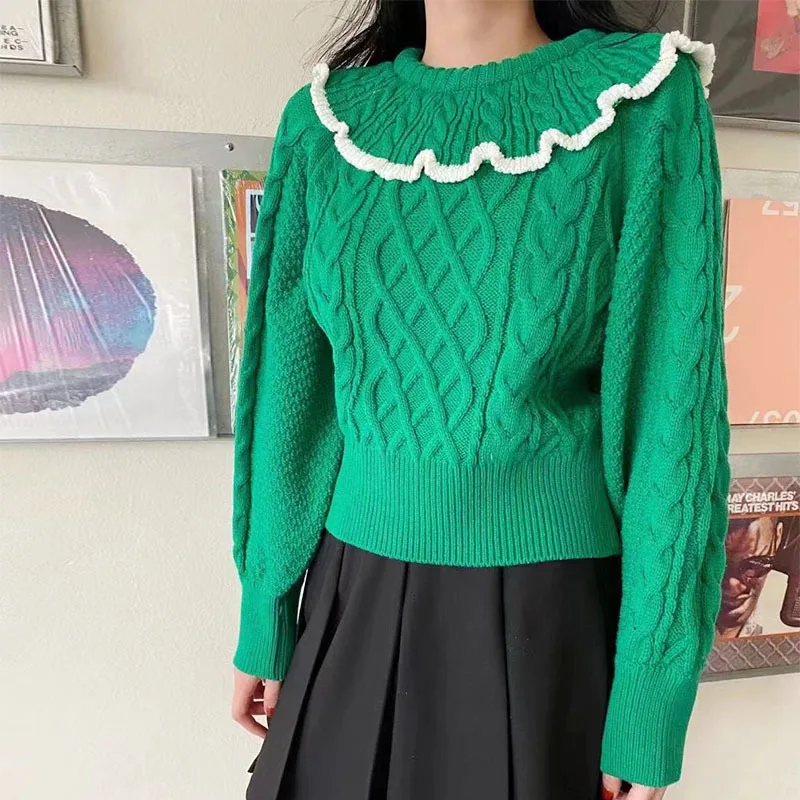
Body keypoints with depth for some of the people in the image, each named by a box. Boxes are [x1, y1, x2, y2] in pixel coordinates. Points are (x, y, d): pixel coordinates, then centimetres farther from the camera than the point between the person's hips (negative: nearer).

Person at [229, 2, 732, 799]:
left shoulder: (646, 99, -7)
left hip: (547, 613, -2)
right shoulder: (325, 120, 0)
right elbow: (290, 391, 1)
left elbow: (674, 410, -9)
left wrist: (650, 701, -7)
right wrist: (263, 618, 6)